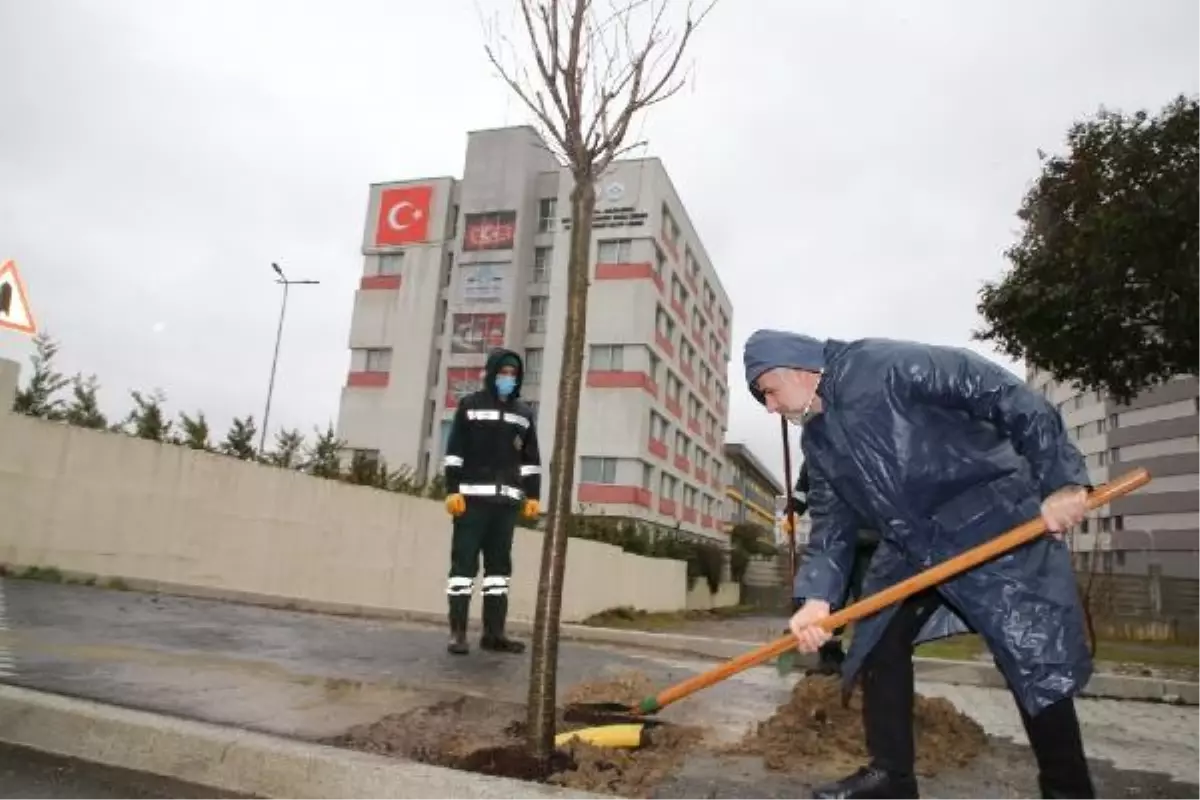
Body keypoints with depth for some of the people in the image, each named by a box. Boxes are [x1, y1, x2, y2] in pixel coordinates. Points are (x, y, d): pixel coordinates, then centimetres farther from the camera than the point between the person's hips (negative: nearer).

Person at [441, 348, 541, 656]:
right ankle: (458, 631, 2)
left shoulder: (524, 413, 15)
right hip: (472, 496, -4)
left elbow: (531, 459, 14)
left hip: (507, 499, 4)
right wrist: (452, 490, -9)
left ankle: (493, 632, 10)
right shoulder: (469, 405, 4)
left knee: (500, 563, 5)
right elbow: (454, 451, -1)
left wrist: (533, 496, 6)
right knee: (464, 561, -3)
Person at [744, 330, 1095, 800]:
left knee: (1036, 661, -3)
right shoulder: (816, 440, 6)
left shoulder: (886, 365, -20)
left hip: (994, 525, -8)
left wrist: (1062, 482, -24)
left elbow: (1005, 396, -21)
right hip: (909, 547, 8)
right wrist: (818, 597, -8)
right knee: (878, 644, 6)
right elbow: (832, 522, 6)